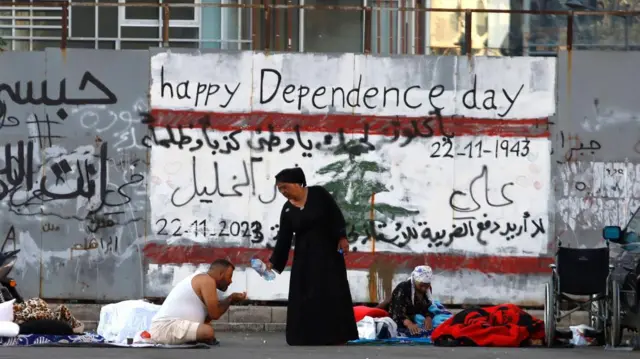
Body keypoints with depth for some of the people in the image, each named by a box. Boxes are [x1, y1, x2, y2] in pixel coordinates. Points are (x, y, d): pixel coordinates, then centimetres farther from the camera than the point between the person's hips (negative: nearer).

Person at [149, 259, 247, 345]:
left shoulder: (200, 279, 21)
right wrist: (230, 300, 6)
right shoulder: (207, 280, -9)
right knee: (208, 332, -30)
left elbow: (206, 317, 19)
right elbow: (214, 314, -10)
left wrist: (229, 300, 18)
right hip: (166, 327, -11)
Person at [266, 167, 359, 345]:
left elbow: (335, 215, -6)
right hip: (305, 256, 3)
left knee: (333, 294, -3)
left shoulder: (318, 193, -9)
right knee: (305, 296, -2)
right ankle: (307, 338, 2)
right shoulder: (287, 210, -1)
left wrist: (342, 237, -13)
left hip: (329, 251, -3)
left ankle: (337, 338, -3)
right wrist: (273, 262, -11)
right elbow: (283, 239, -3)